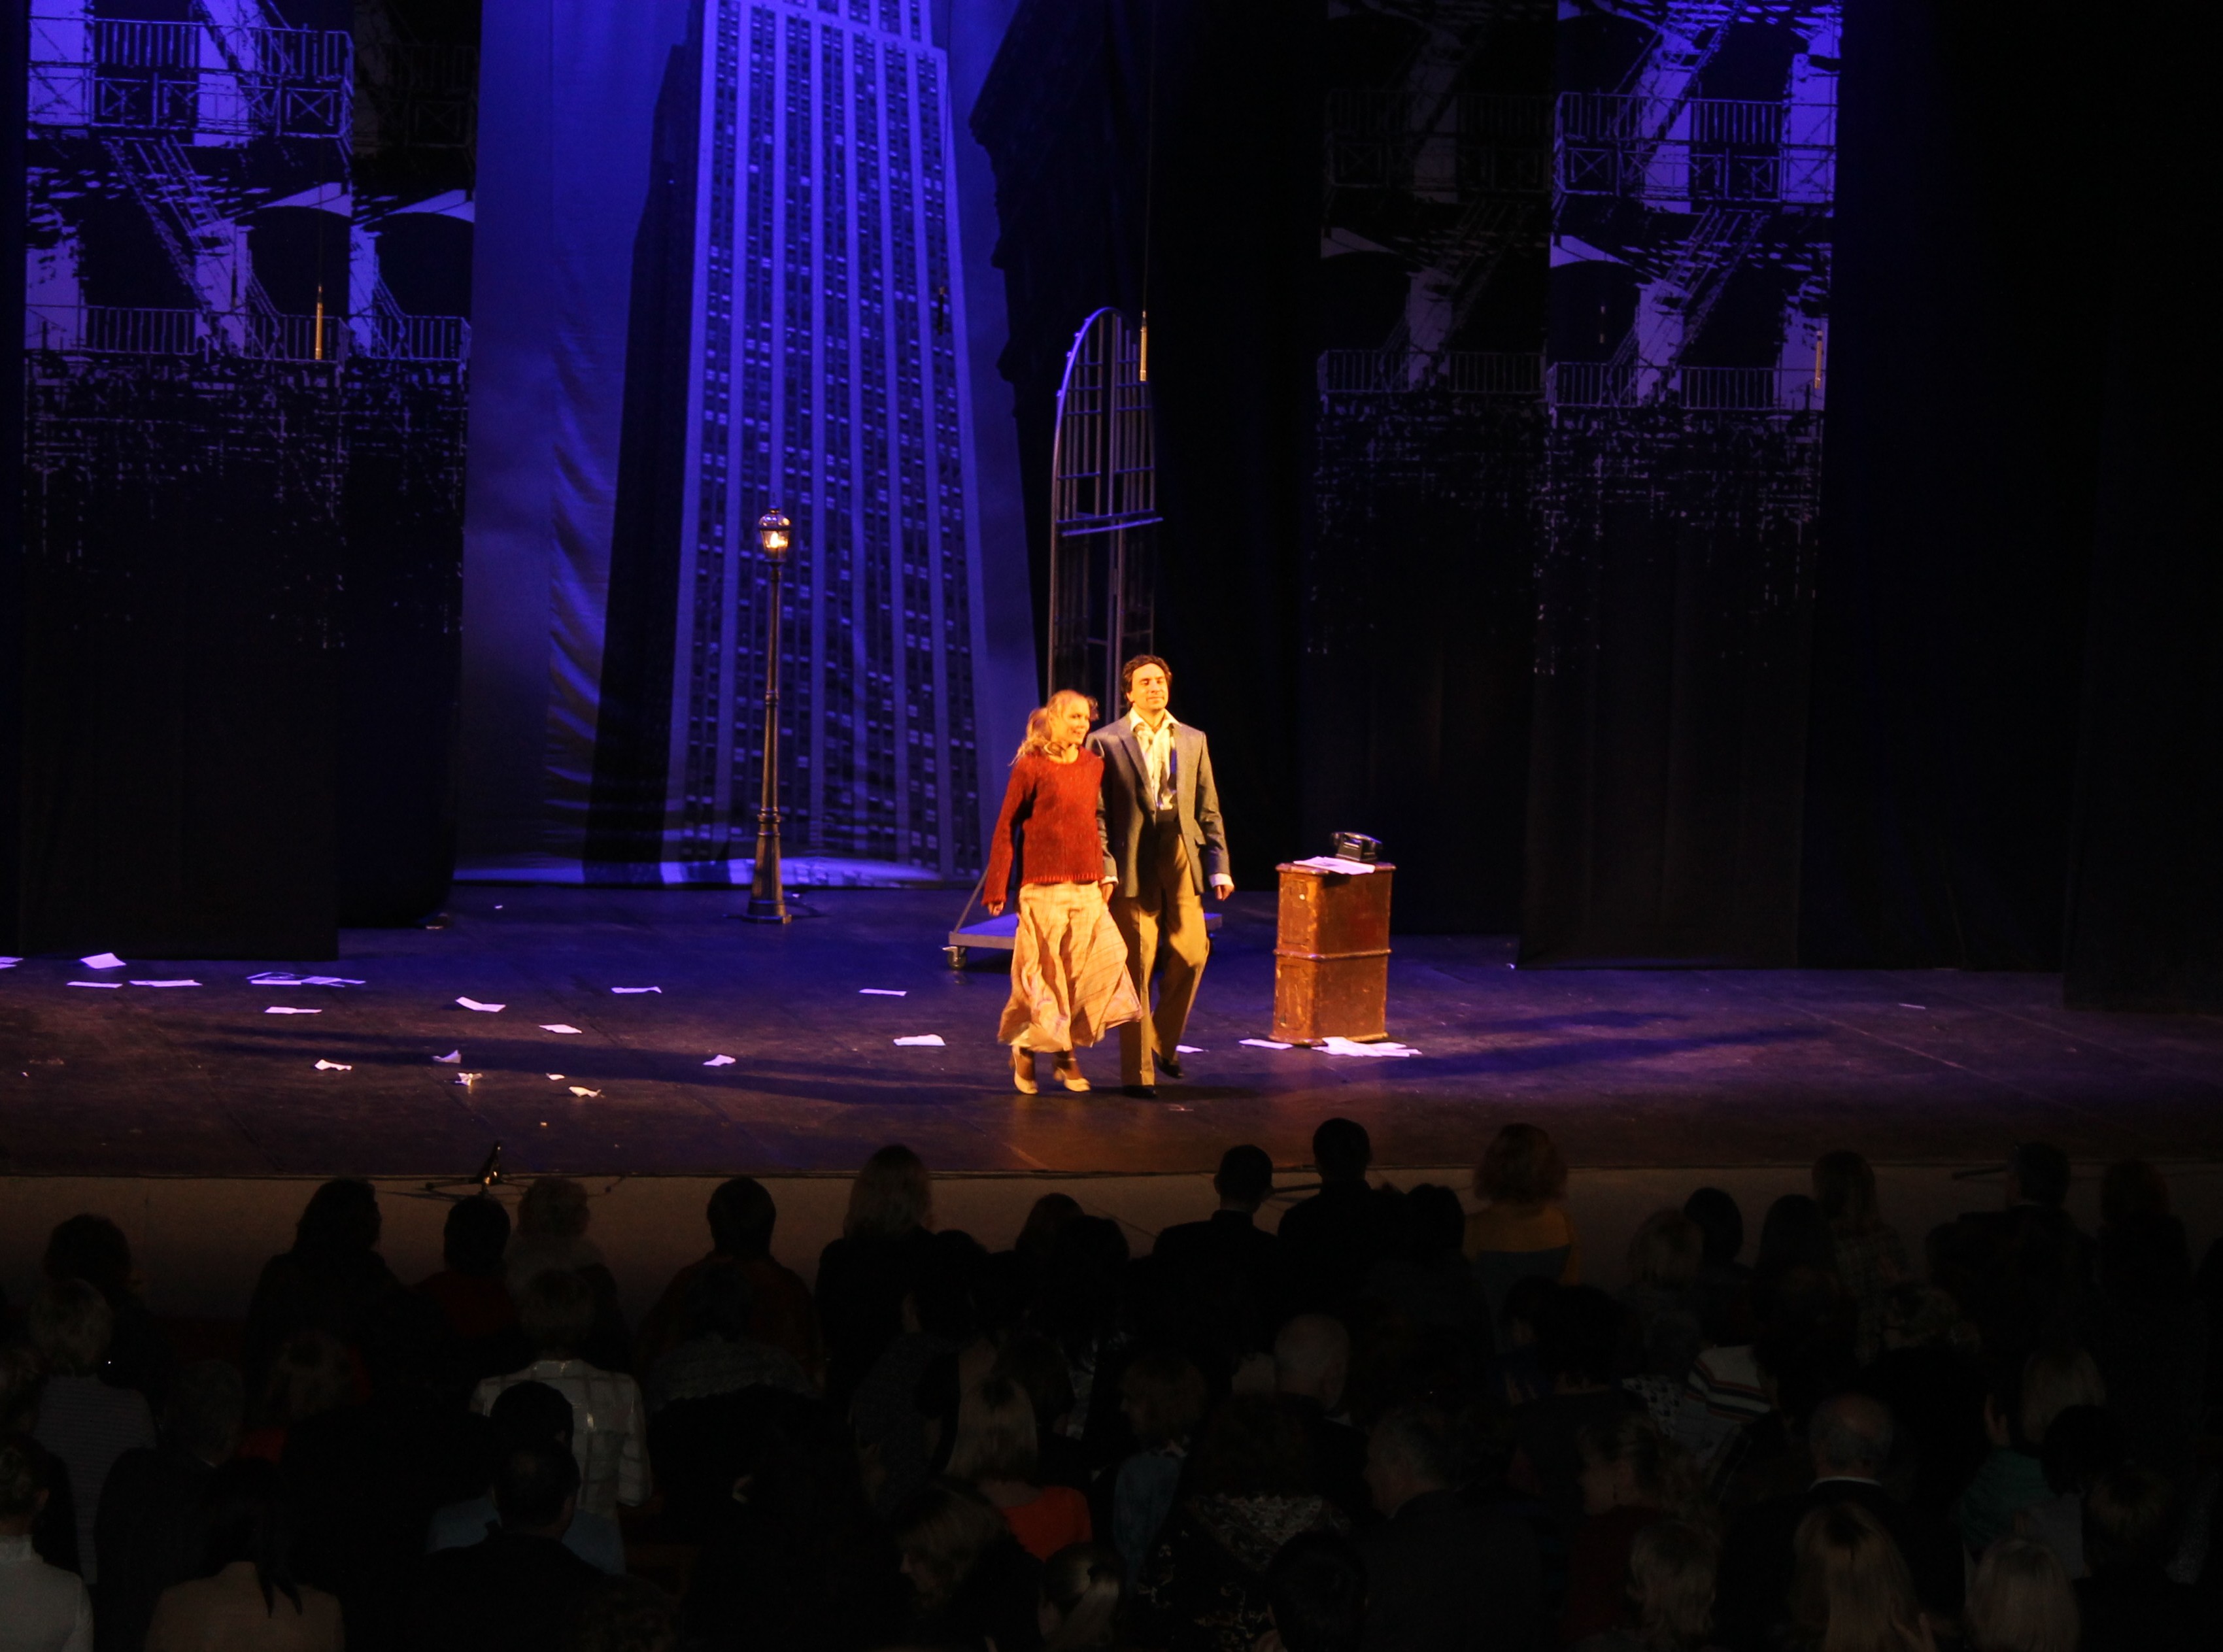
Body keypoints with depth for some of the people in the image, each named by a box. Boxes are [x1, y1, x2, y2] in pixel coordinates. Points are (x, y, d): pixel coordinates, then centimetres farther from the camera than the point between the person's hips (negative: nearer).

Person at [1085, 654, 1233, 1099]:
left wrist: (1219, 866, 7)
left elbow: (1208, 809, 14)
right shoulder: (1107, 742, 1)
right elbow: (1097, 812, -2)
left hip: (1181, 855, 4)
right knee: (1137, 965, -2)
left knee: (1190, 953, -3)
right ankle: (1138, 1071, 5)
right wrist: (1103, 869, -12)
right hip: (1133, 861, -4)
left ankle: (1163, 1041, 21)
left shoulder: (1192, 741, 14)